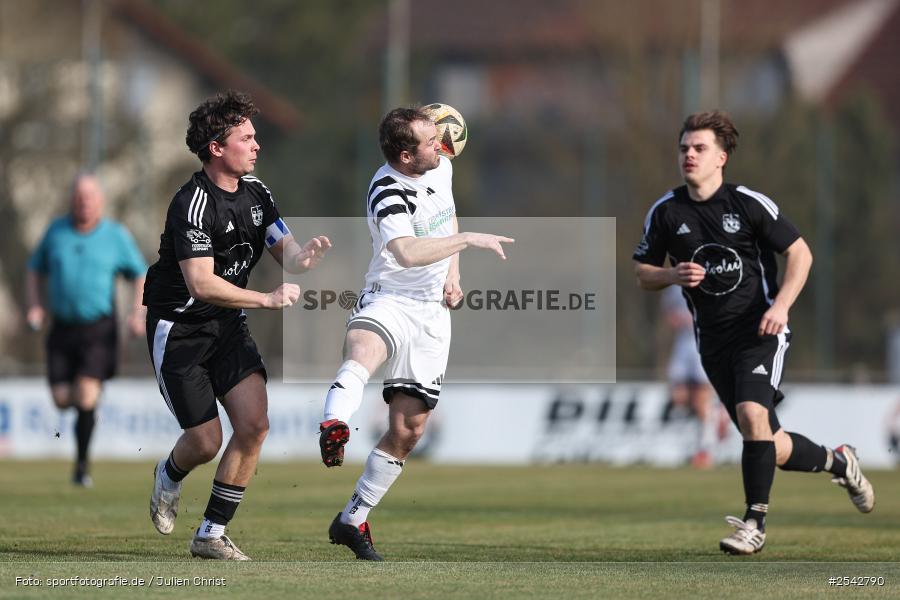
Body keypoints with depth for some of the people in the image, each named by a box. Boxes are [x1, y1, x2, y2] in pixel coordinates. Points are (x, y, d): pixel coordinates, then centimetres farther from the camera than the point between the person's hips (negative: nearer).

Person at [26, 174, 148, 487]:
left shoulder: (116, 235, -1)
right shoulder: (56, 231, 5)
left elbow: (141, 276, 8)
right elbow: (35, 270, 17)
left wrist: (138, 313, -7)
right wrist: (34, 306, 2)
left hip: (98, 329, -3)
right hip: (62, 328, 3)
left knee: (86, 397, -15)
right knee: (62, 399, 2)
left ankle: (82, 462, -1)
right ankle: (88, 399, 40)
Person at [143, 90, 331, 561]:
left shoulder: (255, 192, 2)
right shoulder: (192, 204, -23)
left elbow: (286, 254, 6)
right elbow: (201, 283, -30)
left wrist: (305, 256, -18)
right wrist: (267, 299, -35)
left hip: (227, 326, 7)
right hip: (178, 331, -7)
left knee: (254, 424, -10)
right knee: (206, 442, -6)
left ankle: (211, 534, 2)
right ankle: (169, 476, 32)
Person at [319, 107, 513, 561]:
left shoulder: (441, 167, 5)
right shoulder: (387, 193, -19)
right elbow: (408, 253, -36)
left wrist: (453, 275, 12)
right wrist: (471, 240, -31)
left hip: (432, 312, 6)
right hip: (388, 301, -6)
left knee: (408, 430, 5)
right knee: (364, 347, -43)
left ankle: (353, 520, 17)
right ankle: (333, 427, -68)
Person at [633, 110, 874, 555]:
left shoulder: (749, 204, -7)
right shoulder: (665, 213, 1)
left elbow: (800, 252, -1)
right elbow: (643, 273, 10)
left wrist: (781, 305, -16)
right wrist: (674, 276, -12)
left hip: (759, 331, -4)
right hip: (713, 341, 4)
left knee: (751, 414, -27)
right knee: (771, 449, 4)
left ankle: (754, 523, -18)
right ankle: (837, 461, 34)